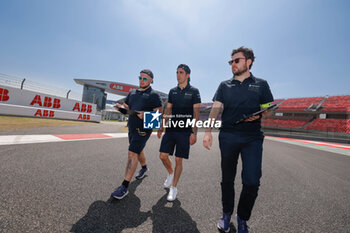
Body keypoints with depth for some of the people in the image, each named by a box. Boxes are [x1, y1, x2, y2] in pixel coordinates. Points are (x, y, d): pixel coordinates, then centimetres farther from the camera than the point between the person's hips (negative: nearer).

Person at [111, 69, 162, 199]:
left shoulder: (154, 95, -4)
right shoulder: (132, 93, 16)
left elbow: (158, 113, -10)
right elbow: (126, 108, 19)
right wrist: (120, 107, -4)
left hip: (143, 129, -7)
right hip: (132, 127, 7)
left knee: (132, 153, -12)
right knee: (138, 151, 21)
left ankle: (124, 187, -7)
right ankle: (144, 168, 48)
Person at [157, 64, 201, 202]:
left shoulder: (194, 91, -1)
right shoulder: (172, 91, 12)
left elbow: (196, 113, -5)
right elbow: (167, 110, 14)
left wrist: (194, 132, -11)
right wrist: (162, 127, 9)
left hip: (184, 131, -4)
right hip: (170, 129, 4)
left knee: (178, 160, 2)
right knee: (163, 156, 4)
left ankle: (174, 188, 19)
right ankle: (170, 173, 35)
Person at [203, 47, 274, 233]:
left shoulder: (261, 84, 11)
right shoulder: (225, 85, 13)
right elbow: (216, 108, 3)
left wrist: (259, 114, -13)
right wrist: (208, 131, -9)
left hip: (252, 138, 0)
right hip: (228, 137, 1)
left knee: (252, 181, -5)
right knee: (227, 178, 10)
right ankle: (227, 213, 32)